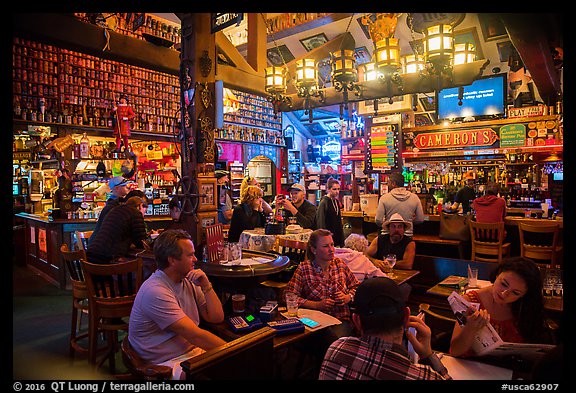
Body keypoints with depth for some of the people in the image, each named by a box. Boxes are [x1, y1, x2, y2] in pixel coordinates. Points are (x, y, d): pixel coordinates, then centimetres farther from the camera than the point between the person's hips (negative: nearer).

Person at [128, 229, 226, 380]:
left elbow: (216, 318, 4)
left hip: (195, 350, 8)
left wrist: (206, 286, -9)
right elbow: (195, 335, -24)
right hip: (169, 363, -7)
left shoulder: (188, 281, 5)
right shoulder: (155, 292, -21)